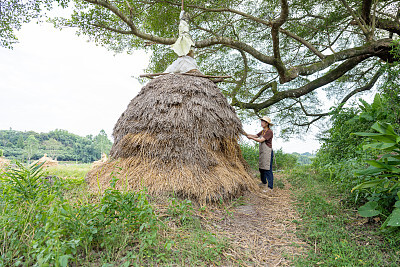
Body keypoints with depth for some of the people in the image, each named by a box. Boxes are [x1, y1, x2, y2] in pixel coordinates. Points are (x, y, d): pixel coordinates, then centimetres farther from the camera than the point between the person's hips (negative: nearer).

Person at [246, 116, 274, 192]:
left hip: (268, 152, -9)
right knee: (261, 168, 18)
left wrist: (251, 138, -14)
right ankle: (264, 183, 36)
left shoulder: (269, 132, -14)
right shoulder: (263, 131, 14)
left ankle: (270, 187, 0)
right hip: (262, 152, 9)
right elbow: (255, 136, 16)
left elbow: (261, 140, -19)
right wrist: (247, 134, 2)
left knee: (268, 170, -7)